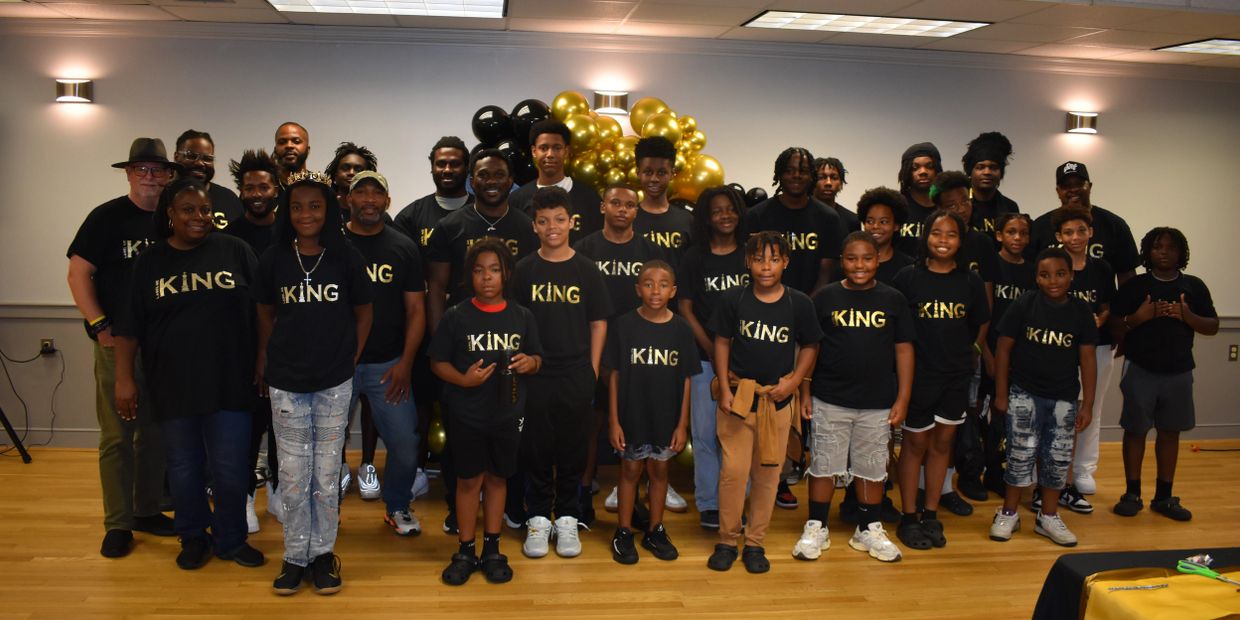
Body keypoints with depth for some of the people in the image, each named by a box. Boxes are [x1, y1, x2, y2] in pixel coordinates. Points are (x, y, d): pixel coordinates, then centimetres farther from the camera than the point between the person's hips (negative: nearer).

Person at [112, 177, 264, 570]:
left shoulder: (235, 251, 0)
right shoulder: (150, 261, 4)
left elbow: (262, 311, 2)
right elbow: (129, 325, 5)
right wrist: (124, 378, -1)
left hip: (229, 382, -1)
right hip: (172, 385, 1)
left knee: (231, 467, 4)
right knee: (183, 466, 11)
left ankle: (231, 540, 22)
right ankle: (193, 538, 29)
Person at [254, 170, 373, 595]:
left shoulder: (346, 257, -4)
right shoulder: (273, 258, -1)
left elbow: (363, 312, 5)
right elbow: (266, 314, 10)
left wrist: (351, 358, 2)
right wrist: (263, 361, 6)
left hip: (334, 383, -1)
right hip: (285, 382, 1)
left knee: (326, 473, 7)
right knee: (293, 474, 7)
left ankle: (322, 552, 22)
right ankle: (295, 555, 21)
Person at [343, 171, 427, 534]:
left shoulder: (403, 248, 4)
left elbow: (416, 309, 4)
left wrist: (405, 362, -5)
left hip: (388, 364, 1)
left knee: (405, 442, -2)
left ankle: (398, 507, 21)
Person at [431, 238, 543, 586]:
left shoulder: (522, 317, 1)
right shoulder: (456, 317, -6)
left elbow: (537, 358, 10)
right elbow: (438, 362, -3)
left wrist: (529, 363, -13)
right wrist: (462, 379, -20)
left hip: (508, 414, 2)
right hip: (466, 414, -2)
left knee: (497, 477, 13)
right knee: (469, 479, 8)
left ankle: (492, 549, 26)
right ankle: (466, 551, 22)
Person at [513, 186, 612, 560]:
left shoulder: (586, 270, 1)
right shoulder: (524, 270, 2)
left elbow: (598, 323, 4)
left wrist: (592, 371, -1)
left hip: (576, 375, 0)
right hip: (534, 374, 0)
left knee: (572, 448, 7)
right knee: (536, 448, 6)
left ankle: (567, 518, 21)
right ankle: (538, 518, 20)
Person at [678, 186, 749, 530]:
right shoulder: (695, 258, 4)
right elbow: (685, 307, 2)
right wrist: (710, 346, -8)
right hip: (705, 356, -1)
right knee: (705, 430, 1)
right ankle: (708, 503, 13)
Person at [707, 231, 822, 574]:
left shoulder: (799, 303, -3)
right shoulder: (733, 300, -4)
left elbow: (809, 346, 7)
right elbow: (722, 342, 3)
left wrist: (794, 380, -7)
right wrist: (724, 389, -4)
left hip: (778, 399, 1)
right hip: (738, 395, -1)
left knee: (767, 473, 8)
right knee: (733, 470, -3)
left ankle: (755, 543, 23)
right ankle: (727, 542, 14)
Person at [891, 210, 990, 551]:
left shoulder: (971, 280, 1)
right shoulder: (908, 277, -7)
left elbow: (981, 325, 12)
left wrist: (962, 352, 5)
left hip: (956, 376, 3)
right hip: (917, 373, -3)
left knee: (942, 442, 11)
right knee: (916, 443, 5)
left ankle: (931, 515, 23)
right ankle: (908, 518, 16)